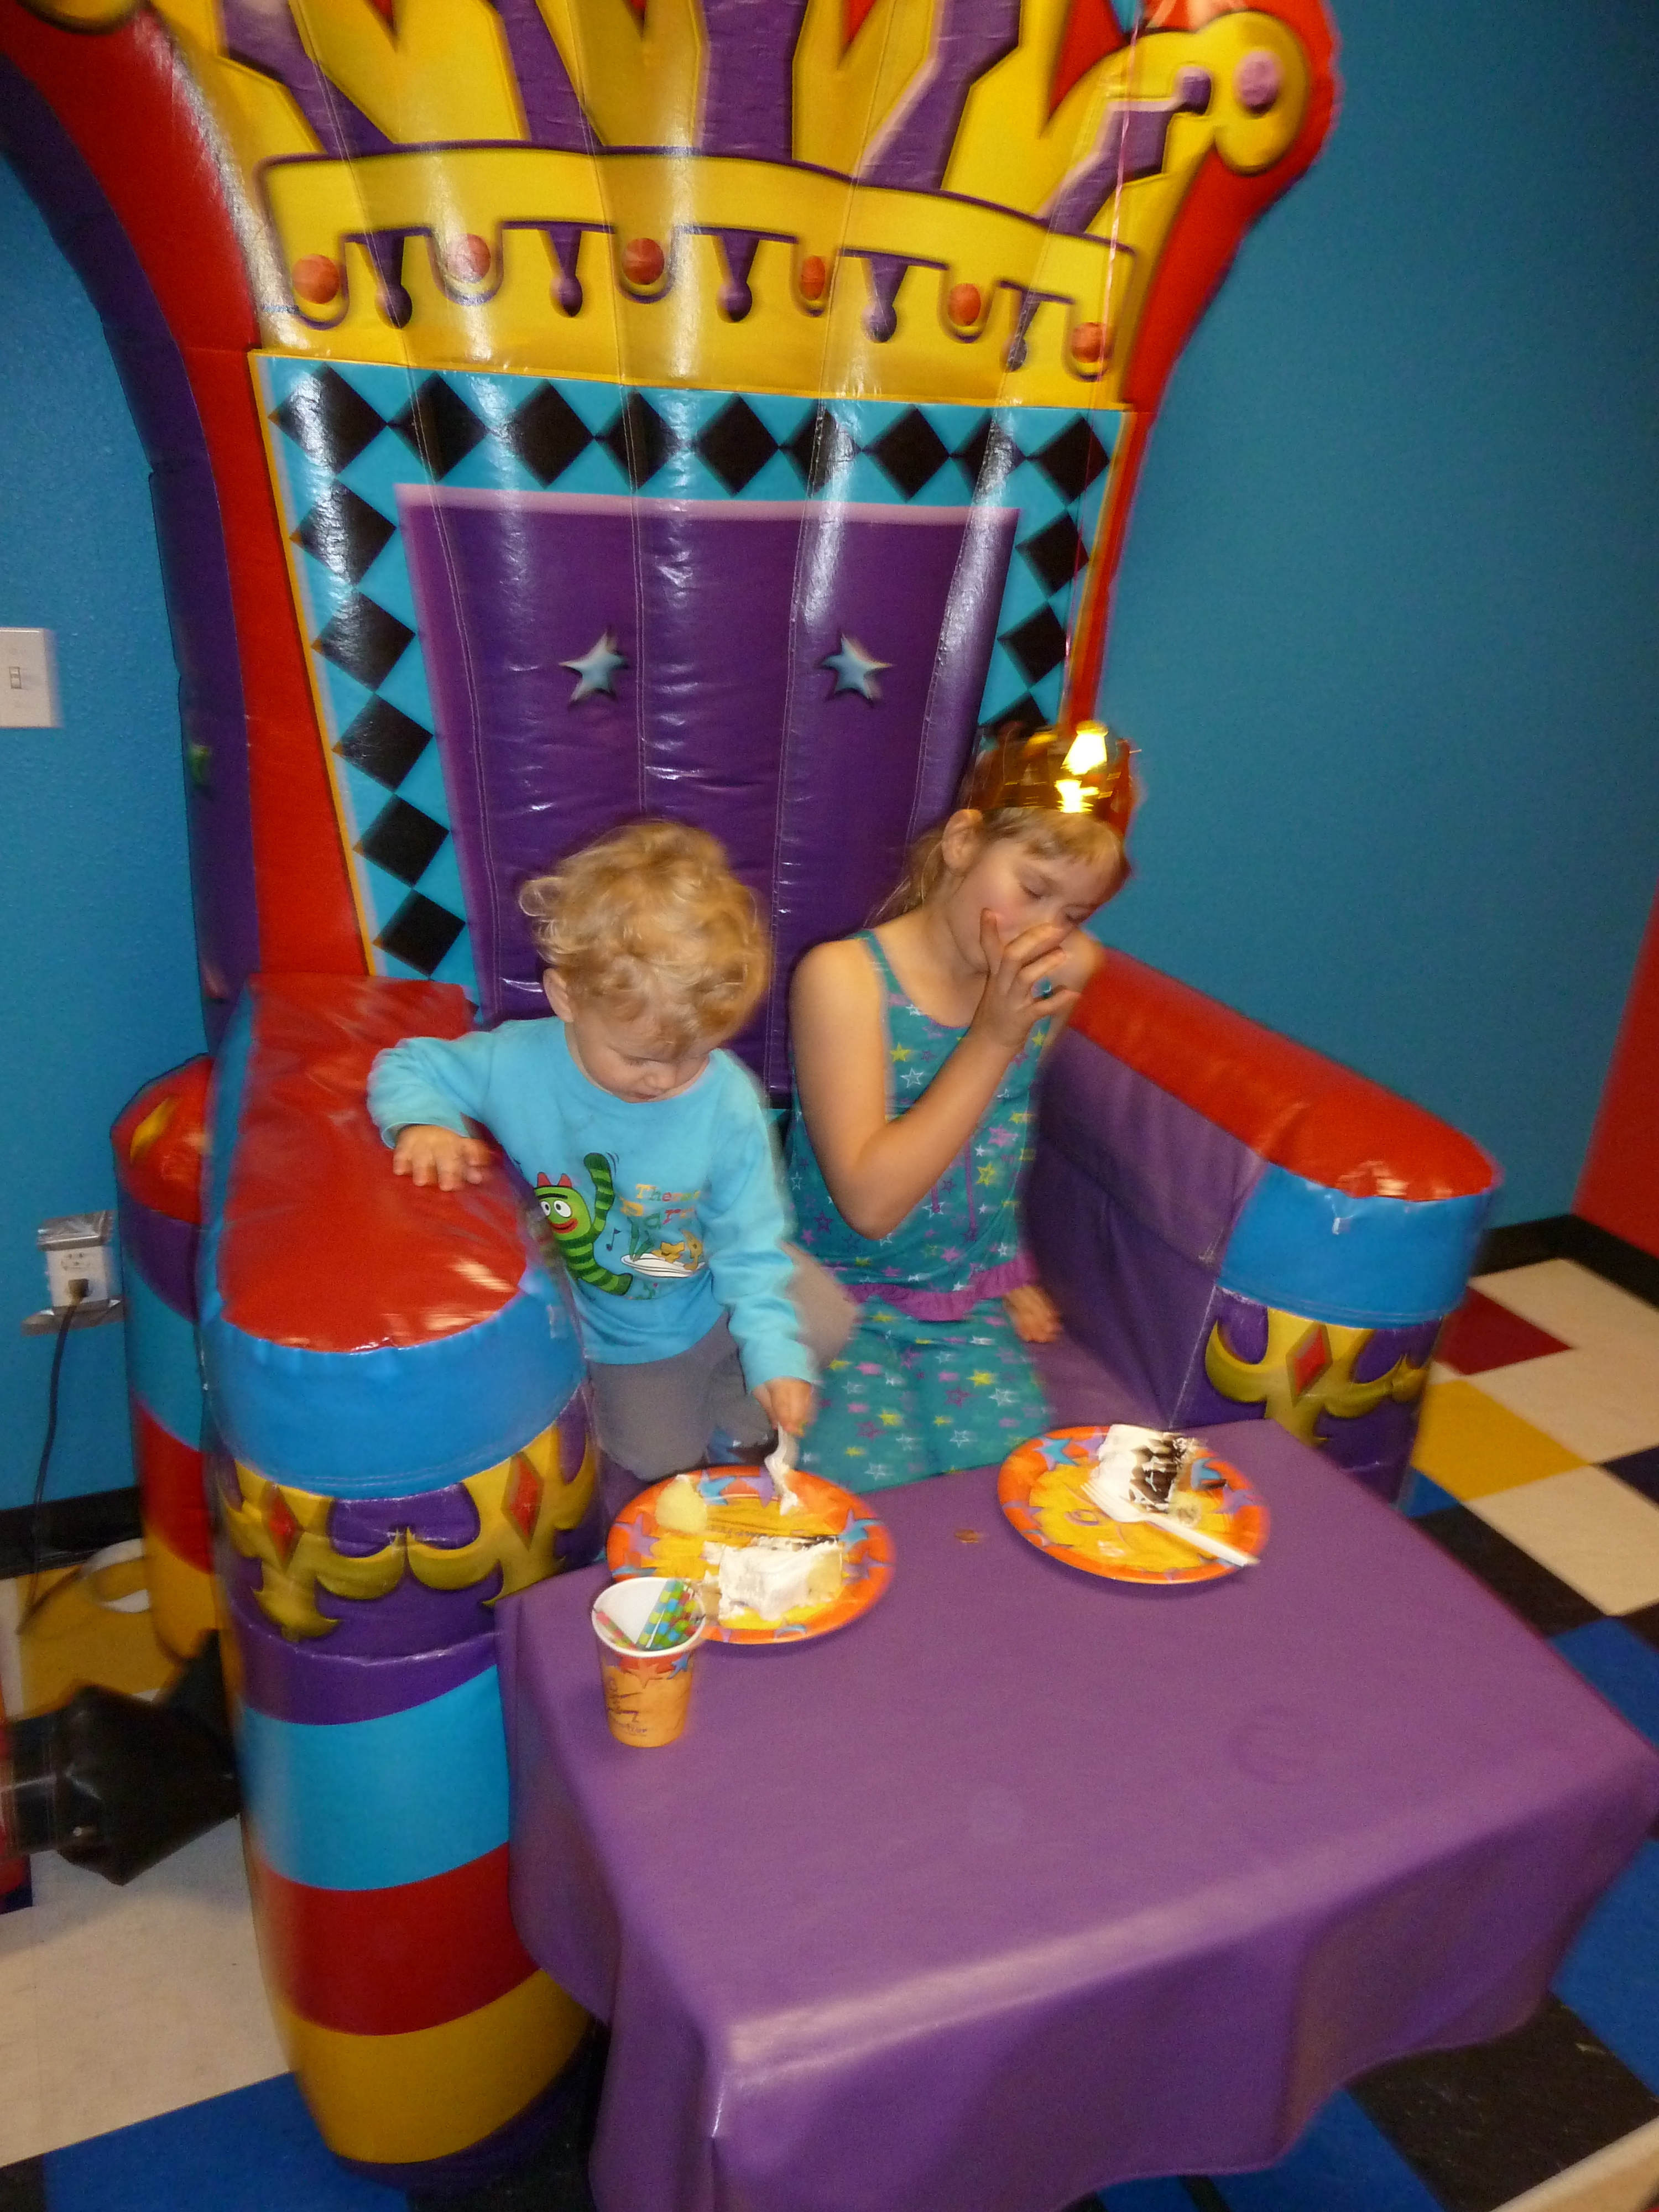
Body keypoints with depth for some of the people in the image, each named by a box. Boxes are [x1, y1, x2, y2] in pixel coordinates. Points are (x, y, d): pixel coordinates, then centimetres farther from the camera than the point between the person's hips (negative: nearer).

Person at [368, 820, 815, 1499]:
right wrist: (423, 1122, -29)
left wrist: (775, 1356, -24)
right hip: (605, 1345, 0)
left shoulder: (728, 1102, -26)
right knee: (664, 1468, 3)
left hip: (714, 1318, 0)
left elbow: (749, 1245, -17)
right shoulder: (517, 1064, -23)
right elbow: (408, 1069, -7)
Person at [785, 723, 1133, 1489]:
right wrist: (993, 1038, -24)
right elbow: (870, 1203, -23)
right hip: (840, 1297, -3)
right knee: (873, 1495, -21)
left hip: (971, 1303, 4)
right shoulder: (843, 976, -15)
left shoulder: (1061, 977, -2)